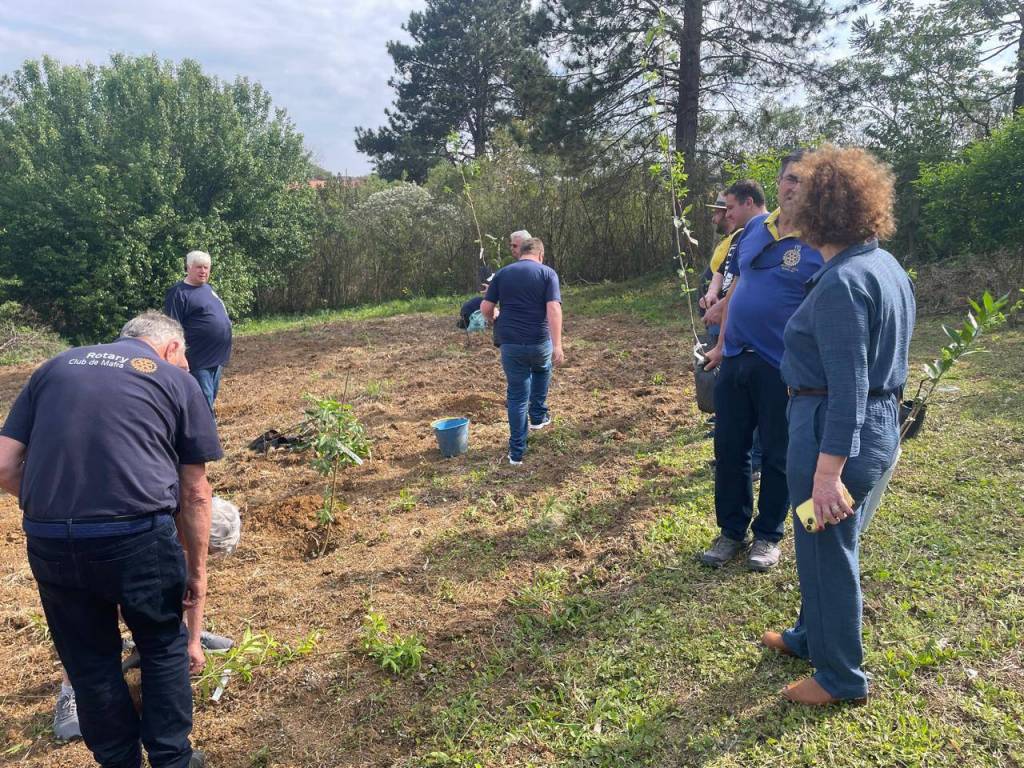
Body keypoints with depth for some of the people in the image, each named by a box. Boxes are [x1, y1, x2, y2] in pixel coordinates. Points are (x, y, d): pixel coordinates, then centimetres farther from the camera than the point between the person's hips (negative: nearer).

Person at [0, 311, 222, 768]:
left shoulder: (55, 367, 18)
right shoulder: (177, 381, 9)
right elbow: (195, 494, 8)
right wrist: (197, 570, 16)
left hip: (48, 541, 3)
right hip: (140, 536, -3)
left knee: (89, 662, 22)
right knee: (164, 648, 21)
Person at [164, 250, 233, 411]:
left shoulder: (208, 288, 15)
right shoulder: (179, 293, -10)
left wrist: (222, 354, 23)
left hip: (217, 358, 8)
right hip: (199, 361, -8)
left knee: (210, 401, 16)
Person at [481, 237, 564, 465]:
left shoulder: (502, 273, 6)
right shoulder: (547, 273, -2)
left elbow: (485, 307, 3)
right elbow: (553, 309, -14)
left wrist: (494, 320, 26)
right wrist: (557, 345, -16)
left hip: (510, 344, 1)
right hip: (539, 343, -1)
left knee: (517, 397, 10)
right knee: (542, 369, 34)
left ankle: (516, 452, 11)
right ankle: (538, 416, 40)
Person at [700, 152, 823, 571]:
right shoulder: (755, 227, 7)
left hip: (783, 368, -5)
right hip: (735, 360, 5)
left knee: (776, 456, 9)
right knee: (729, 450, 11)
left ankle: (768, 536, 27)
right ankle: (731, 531, 28)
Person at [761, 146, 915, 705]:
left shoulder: (841, 282, -21)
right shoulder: (886, 266, 8)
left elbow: (847, 386, -24)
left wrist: (828, 472, -23)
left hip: (836, 434, -9)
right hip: (881, 424, 9)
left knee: (826, 550, 7)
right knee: (823, 543, 24)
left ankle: (841, 678, 25)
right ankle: (811, 637, 43)